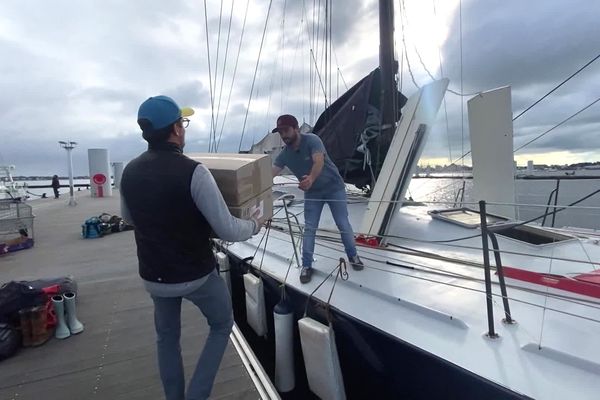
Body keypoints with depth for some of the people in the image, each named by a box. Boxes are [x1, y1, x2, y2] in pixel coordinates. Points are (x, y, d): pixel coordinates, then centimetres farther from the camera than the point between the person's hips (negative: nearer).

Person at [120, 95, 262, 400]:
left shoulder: (130, 172, -3)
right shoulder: (193, 172, -24)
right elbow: (227, 231, -23)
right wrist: (255, 225, -3)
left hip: (153, 276, 6)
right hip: (197, 274, -5)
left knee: (167, 337, 27)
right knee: (222, 324, 22)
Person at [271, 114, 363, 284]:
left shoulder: (312, 140, -23)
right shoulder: (284, 154, -8)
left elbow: (319, 162, -40)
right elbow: (271, 173, -16)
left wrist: (311, 178, -61)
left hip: (334, 187, -4)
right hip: (312, 192, 4)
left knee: (343, 224, 3)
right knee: (309, 228, 0)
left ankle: (353, 256, 24)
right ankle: (306, 265, 11)